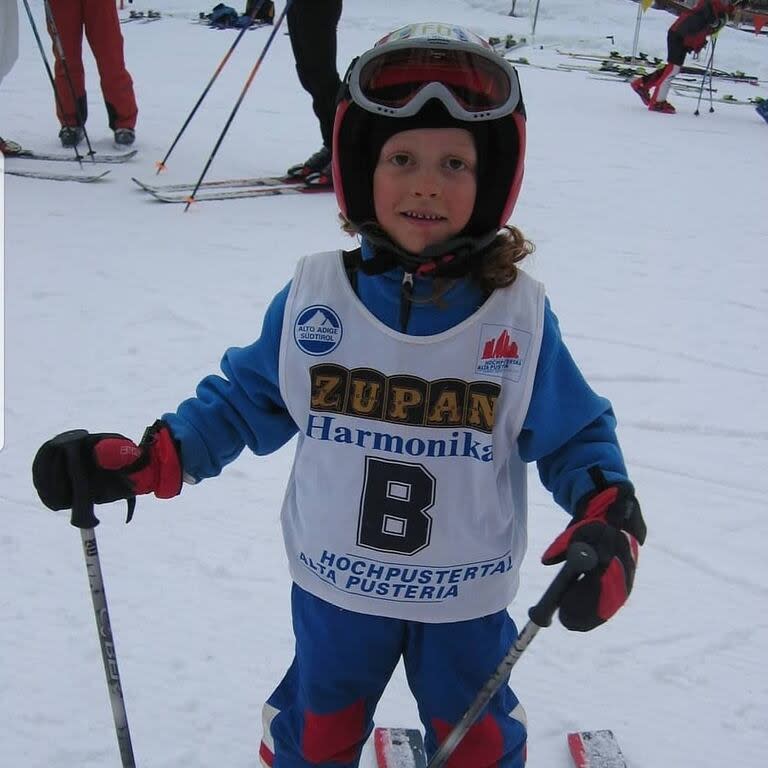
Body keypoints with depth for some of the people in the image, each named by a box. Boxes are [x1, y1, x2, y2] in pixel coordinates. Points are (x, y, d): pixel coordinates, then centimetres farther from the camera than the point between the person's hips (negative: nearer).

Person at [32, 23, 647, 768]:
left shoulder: (521, 314, -15)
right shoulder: (311, 297, -13)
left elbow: (576, 435, -5)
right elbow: (244, 396, -2)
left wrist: (610, 520, -24)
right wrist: (142, 459, -14)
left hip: (467, 598, 0)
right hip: (334, 587, 1)